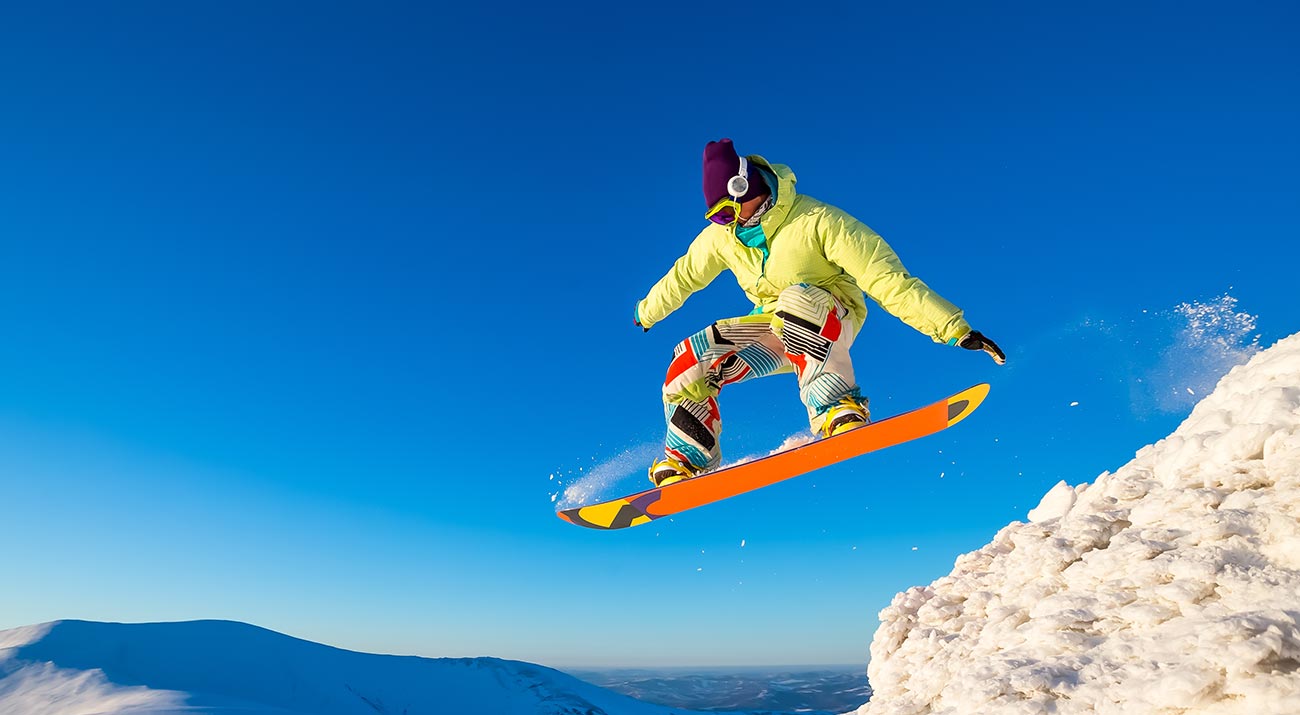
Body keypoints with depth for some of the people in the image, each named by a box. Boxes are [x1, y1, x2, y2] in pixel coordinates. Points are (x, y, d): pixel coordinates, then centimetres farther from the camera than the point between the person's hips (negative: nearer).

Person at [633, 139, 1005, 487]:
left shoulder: (817, 221, -23)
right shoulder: (721, 235, -5)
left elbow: (885, 277, -27)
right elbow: (682, 277, 14)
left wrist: (955, 328, -33)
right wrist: (647, 312, 28)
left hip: (833, 323, -5)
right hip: (776, 331, 5)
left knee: (797, 299, -39)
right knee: (689, 363, -13)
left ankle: (838, 411, -44)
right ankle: (686, 464, 3)